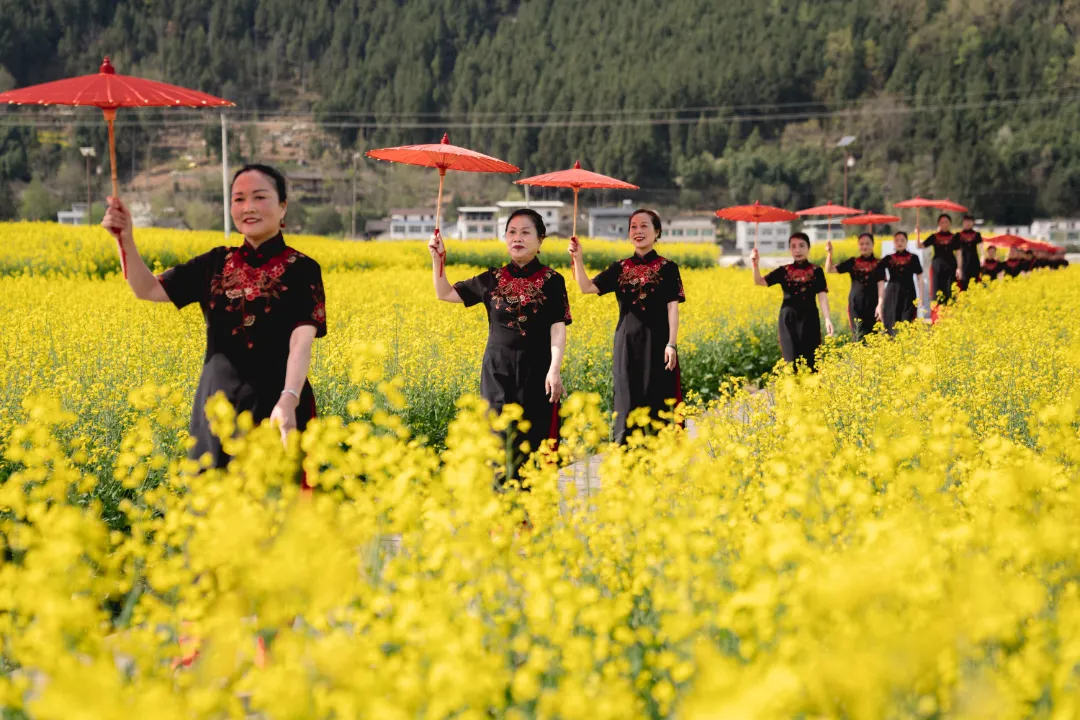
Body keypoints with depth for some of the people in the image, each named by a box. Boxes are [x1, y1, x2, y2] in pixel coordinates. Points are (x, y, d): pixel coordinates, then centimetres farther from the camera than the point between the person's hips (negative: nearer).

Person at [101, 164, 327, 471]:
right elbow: (147, 290, 9)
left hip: (274, 409, -4)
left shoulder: (301, 269, -5)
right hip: (216, 406, 4)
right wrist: (126, 239, -7)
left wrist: (288, 399, -32)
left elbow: (301, 341, -16)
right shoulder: (216, 263, 10)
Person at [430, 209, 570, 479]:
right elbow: (445, 293, 16)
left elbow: (558, 328, -6)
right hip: (498, 370, 2)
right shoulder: (492, 279, 7)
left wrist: (555, 369, -17)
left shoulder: (551, 281, -1)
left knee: (532, 437, -1)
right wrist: (437, 258, 3)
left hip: (536, 370, -2)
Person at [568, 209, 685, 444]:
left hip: (656, 341, -3)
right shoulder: (620, 268, 9)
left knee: (657, 401, -1)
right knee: (627, 401, 4)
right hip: (627, 342, 3)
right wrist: (577, 258, -14)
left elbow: (673, 307, -4)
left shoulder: (667, 268, 0)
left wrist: (672, 344, -12)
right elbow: (587, 287, 0)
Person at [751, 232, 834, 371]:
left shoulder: (816, 271, 3)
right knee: (791, 358, -1)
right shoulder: (784, 271, 6)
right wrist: (755, 264, -19)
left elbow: (822, 295, -2)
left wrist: (827, 319, -13)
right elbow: (759, 281, 0)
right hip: (788, 318, 1)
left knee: (809, 358, 0)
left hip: (808, 318, -1)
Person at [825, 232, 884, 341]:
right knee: (859, 335, -4)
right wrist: (829, 253, -8)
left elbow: (881, 285, -5)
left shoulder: (878, 264, 2)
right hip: (855, 303, 1)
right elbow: (829, 270, 6)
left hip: (872, 303, -1)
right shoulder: (852, 262, 7)